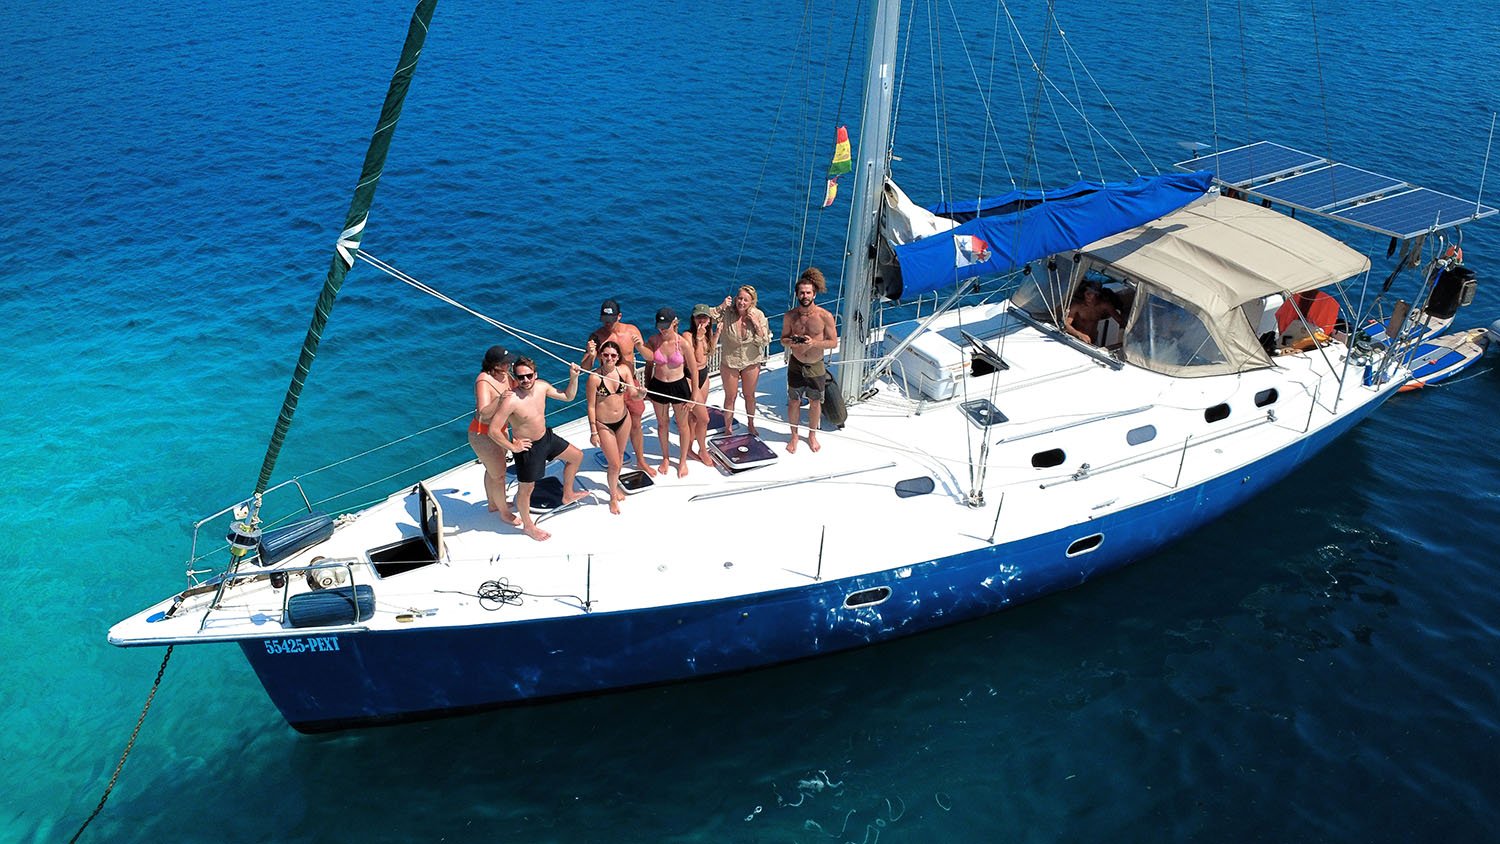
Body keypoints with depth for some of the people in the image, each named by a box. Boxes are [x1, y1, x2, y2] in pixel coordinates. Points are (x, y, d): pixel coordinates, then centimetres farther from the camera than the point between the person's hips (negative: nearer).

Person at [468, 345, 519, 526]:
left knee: (493, 470, 26)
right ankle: (504, 513, 23)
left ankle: (493, 503, 46)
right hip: (483, 435, -8)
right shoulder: (483, 382, -30)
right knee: (499, 475, 5)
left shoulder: (504, 375, -6)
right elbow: (484, 413, -38)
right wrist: (499, 399, -53)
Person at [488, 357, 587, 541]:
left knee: (576, 456, 22)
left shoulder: (542, 386, -11)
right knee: (526, 488, 11)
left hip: (546, 436, 7)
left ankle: (567, 495, 44)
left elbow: (568, 397, 4)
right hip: (528, 448, -7)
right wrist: (512, 447, -20)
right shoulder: (511, 401, -32)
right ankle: (527, 526, 35)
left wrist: (573, 377, -12)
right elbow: (493, 430, -30)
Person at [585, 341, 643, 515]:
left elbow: (633, 394, -10)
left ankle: (615, 485, 51)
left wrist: (640, 393, -35)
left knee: (620, 456, 24)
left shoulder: (624, 370, -10)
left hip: (623, 419, 5)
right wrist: (593, 432, -12)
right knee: (614, 464, 1)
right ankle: (613, 497, 27)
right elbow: (591, 406, -15)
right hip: (604, 424, -4)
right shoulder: (594, 378, -21)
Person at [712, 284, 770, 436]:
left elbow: (765, 341, -13)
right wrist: (721, 307, -30)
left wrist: (756, 324, -26)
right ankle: (728, 428, 31)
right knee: (730, 397, 12)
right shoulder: (727, 313, -18)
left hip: (751, 362, 1)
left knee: (749, 395, 20)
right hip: (729, 362, -1)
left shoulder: (758, 315, -14)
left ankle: (751, 425, 43)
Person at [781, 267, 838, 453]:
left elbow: (834, 342, -9)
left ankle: (812, 435, 36)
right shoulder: (790, 316, -8)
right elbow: (783, 339, 4)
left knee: (815, 402, 14)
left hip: (816, 366, -1)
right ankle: (794, 436, 29)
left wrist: (814, 342, -26)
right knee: (794, 402, 10)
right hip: (796, 365, 1)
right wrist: (791, 341, -21)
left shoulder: (825, 316, -15)